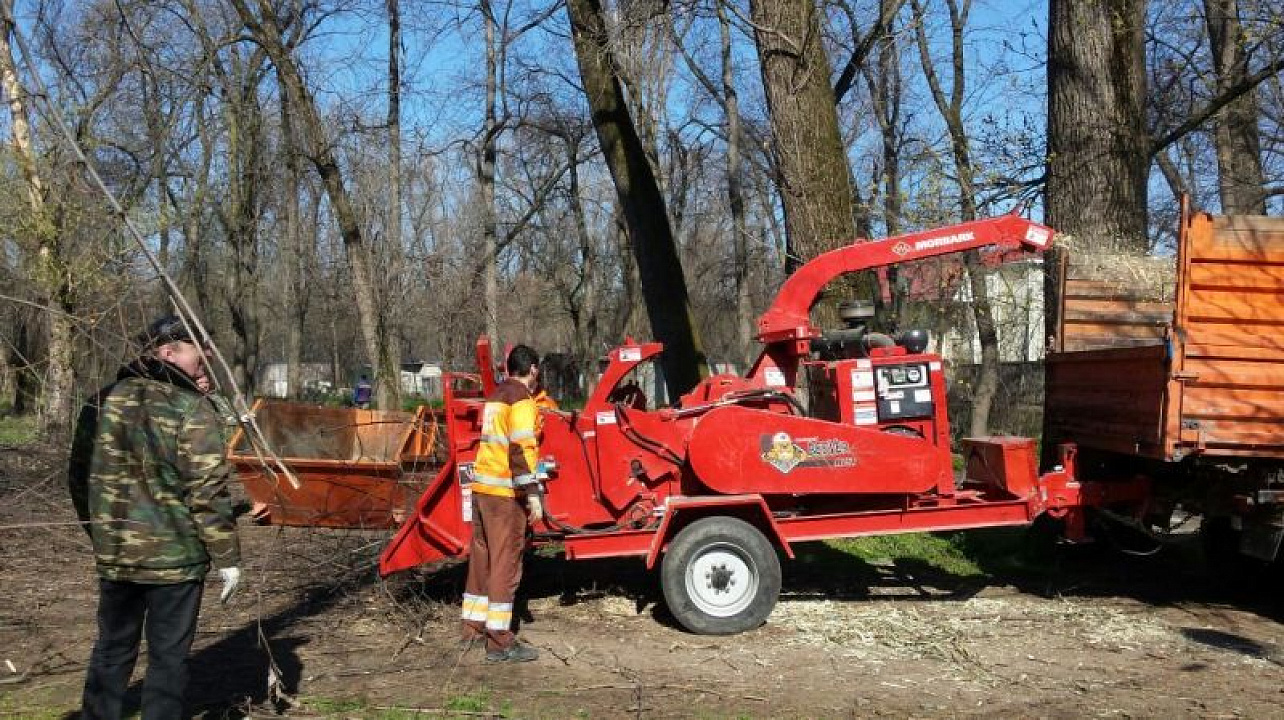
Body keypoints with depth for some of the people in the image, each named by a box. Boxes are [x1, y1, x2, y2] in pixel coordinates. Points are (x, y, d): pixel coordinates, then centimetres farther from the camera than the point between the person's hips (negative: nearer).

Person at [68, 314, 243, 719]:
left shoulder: (103, 401, 4)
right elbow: (207, 491, -17)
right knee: (168, 656, 7)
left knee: (112, 649, 18)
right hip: (176, 558, -5)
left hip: (113, 555, 5)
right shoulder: (191, 407, -13)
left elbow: (80, 478, 11)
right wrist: (227, 557, -9)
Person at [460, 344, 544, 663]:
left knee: (481, 559, 16)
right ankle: (500, 642, -3)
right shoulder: (522, 400, -11)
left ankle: (473, 629, 24)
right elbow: (521, 450, -20)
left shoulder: (497, 395, 16)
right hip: (505, 492, -9)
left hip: (482, 487, 9)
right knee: (505, 564, -5)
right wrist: (533, 494, -20)